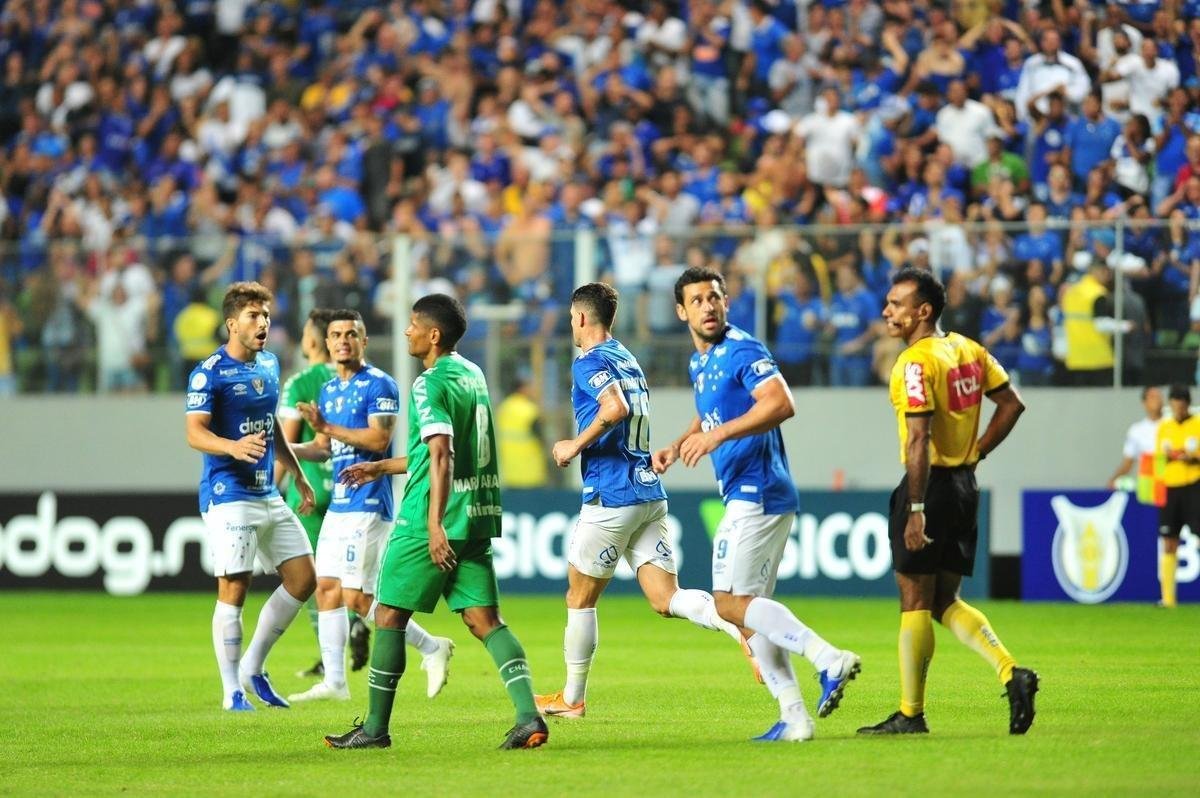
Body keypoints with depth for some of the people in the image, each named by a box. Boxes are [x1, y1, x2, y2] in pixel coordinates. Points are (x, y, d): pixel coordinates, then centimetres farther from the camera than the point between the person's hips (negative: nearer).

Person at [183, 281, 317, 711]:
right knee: (233, 591, -8)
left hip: (268, 494, 8)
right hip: (229, 495, -8)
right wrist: (233, 446, -37)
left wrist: (298, 475, 26)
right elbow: (195, 433, -19)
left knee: (303, 579, 6)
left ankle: (253, 668, 18)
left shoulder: (270, 366, 13)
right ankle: (233, 692, -1)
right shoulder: (209, 373, -11)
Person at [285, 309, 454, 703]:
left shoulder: (379, 385, -9)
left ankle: (432, 648, 2)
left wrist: (327, 427, -21)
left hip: (367, 504, -9)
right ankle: (334, 681, 9)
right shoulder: (328, 390, 16)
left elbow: (379, 439, -19)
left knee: (356, 598, -11)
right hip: (338, 504, 9)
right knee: (326, 589, 5)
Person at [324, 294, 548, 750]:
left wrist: (435, 523, -29)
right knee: (484, 619, 3)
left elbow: (441, 456, -23)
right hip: (477, 517, 8)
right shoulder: (472, 375, 16)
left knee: (390, 615, 4)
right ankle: (528, 716, -14)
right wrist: (381, 468, 34)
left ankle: (376, 727, 9)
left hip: (429, 521, -8)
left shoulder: (430, 385, -12)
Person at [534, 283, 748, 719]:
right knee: (666, 599, -1)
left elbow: (616, 408, -26)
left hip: (611, 498, -8)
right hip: (650, 492, 8)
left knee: (579, 598, 8)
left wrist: (577, 444, -15)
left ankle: (572, 698, 18)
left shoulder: (590, 361, -8)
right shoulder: (628, 359, 20)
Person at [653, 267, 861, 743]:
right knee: (749, 609, 9)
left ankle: (829, 659, -19)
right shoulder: (698, 363, 18)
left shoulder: (741, 351, -11)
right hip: (746, 496, 10)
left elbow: (781, 404, -25)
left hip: (757, 492, -10)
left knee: (731, 602, -13)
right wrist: (676, 448, 16)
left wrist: (719, 434, -28)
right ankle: (794, 717, 7)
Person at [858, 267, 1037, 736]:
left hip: (930, 485, -8)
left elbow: (919, 440, -23)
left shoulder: (916, 363, -16)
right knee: (945, 602, 15)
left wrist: (916, 510, -23)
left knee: (915, 602, 1)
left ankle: (910, 714, 5)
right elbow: (1011, 404, 16)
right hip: (964, 484, 8)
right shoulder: (968, 350, 9)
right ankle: (1010, 672, -2)